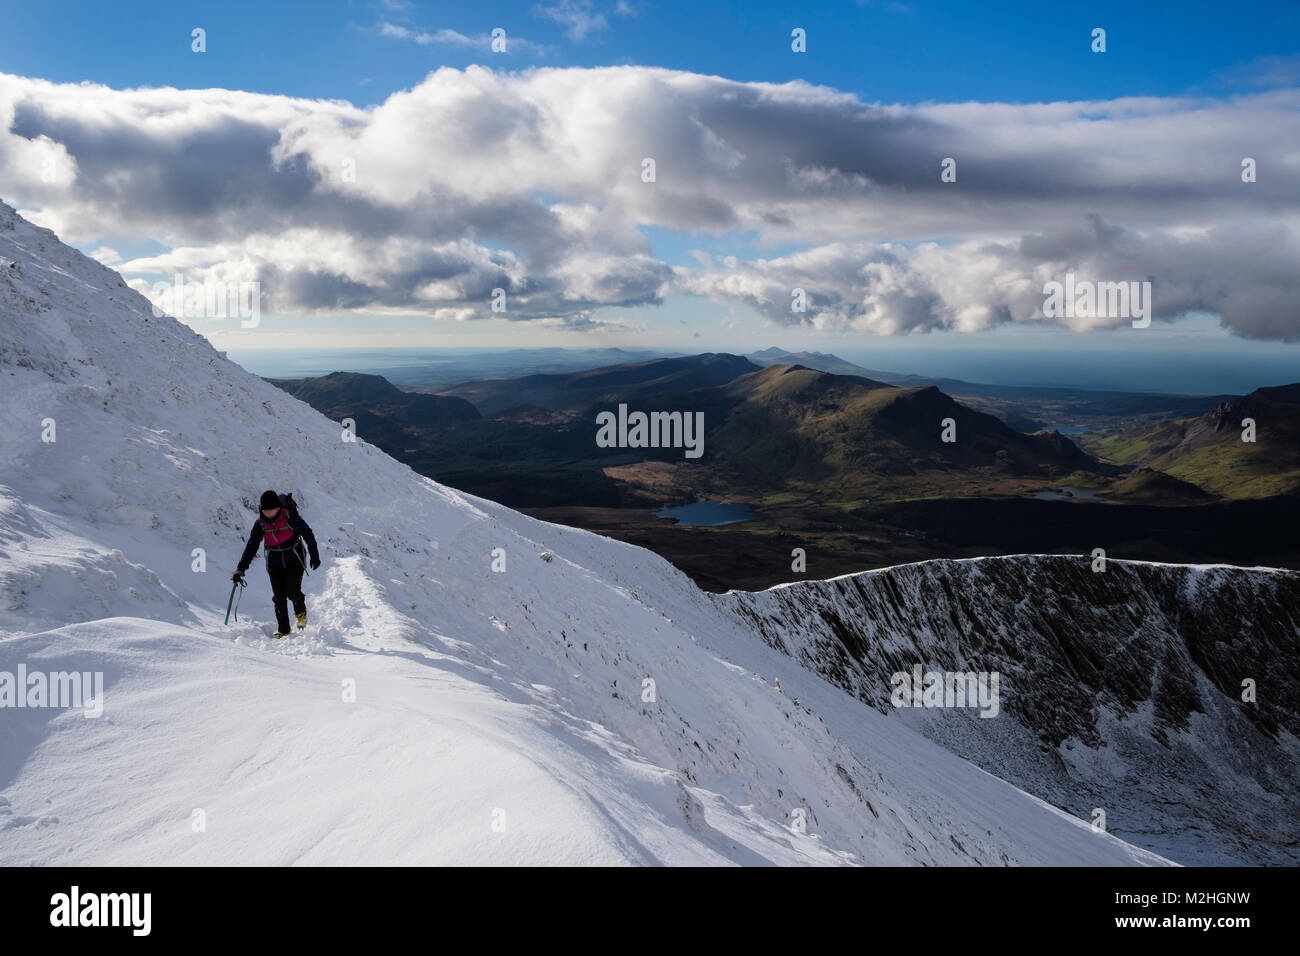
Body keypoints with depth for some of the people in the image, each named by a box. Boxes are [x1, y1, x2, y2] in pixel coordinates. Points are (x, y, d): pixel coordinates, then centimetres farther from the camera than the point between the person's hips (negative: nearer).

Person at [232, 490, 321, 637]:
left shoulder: (290, 516, -18)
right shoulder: (260, 523, -7)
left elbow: (308, 534, -7)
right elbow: (251, 546, -1)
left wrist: (315, 555, -1)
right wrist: (240, 569, -6)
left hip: (294, 560, -3)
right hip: (275, 563, 3)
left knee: (293, 592, -16)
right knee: (279, 598, 0)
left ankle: (301, 612, 17)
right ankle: (283, 630, 14)